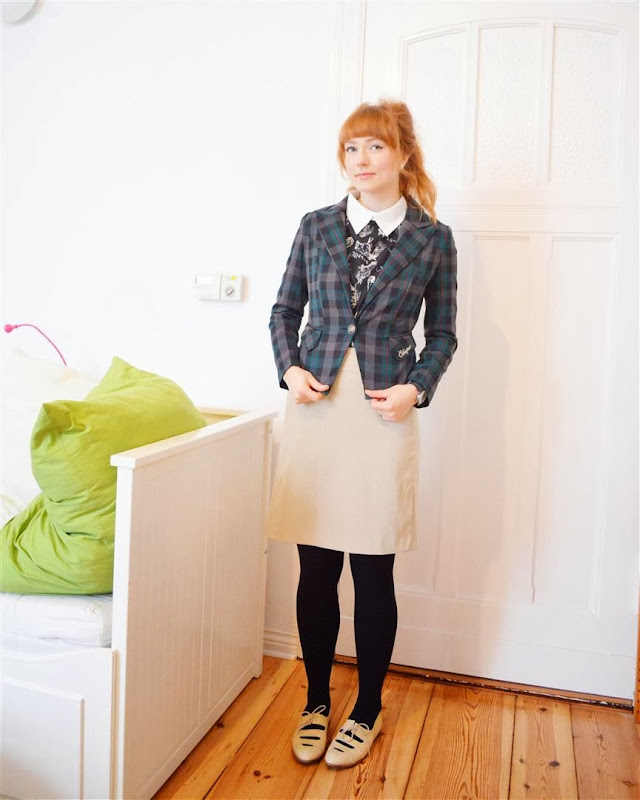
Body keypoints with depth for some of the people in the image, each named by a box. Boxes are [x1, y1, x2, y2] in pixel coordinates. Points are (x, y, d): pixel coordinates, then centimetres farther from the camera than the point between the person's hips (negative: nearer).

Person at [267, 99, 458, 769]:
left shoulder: (433, 239, 5)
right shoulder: (317, 227, 9)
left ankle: (367, 710, 28)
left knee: (373, 573, 6)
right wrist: (289, 369, -2)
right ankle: (316, 702, 30)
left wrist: (416, 388, -7)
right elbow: (285, 309, 14)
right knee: (315, 570, 8)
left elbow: (442, 333, 9)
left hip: (385, 415, -1)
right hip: (315, 407, 2)